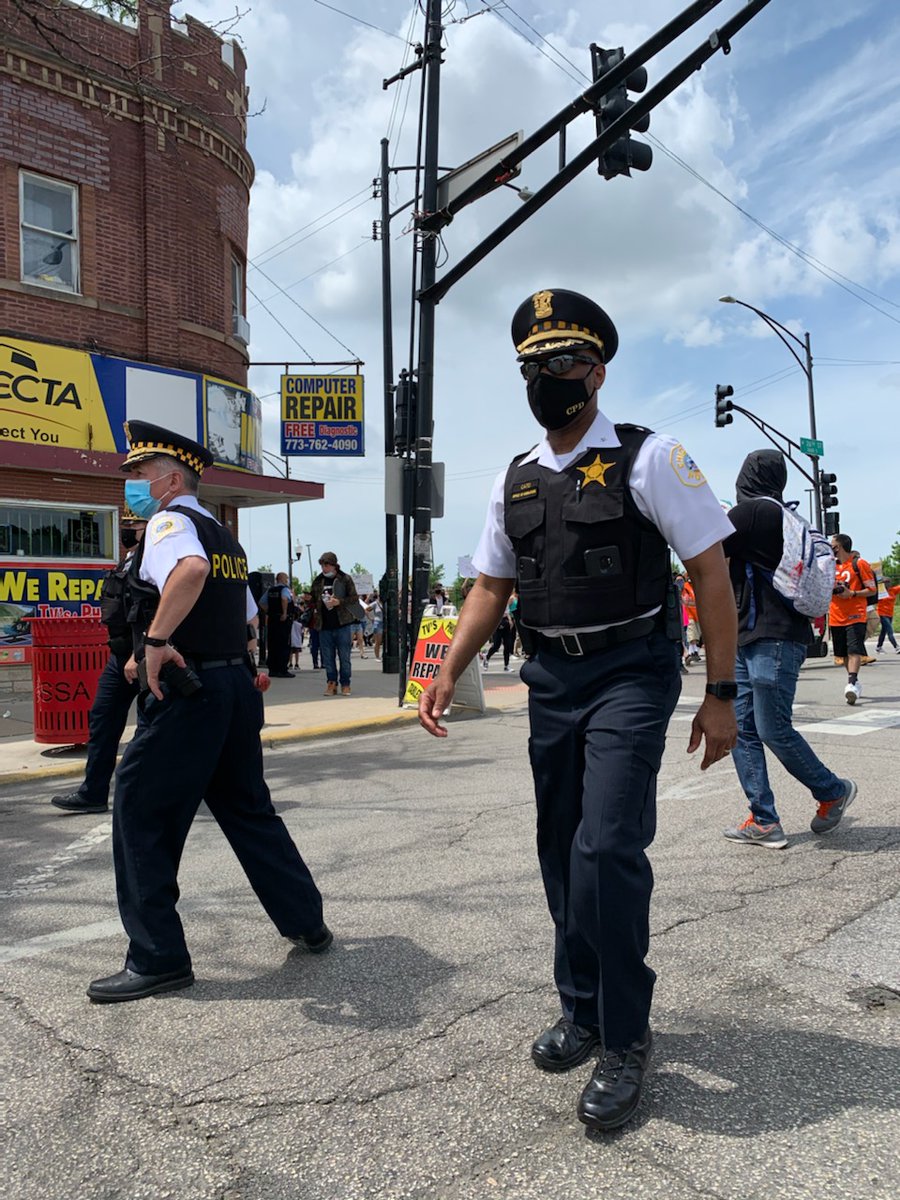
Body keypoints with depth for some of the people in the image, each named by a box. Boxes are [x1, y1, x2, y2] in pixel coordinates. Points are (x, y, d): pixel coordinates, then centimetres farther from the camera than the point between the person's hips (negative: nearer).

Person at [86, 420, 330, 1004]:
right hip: (237, 684, 9)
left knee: (141, 815, 2)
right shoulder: (226, 537, 18)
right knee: (247, 809, 18)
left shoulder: (169, 521, -7)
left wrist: (155, 639, -26)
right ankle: (308, 923, 26)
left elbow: (190, 569, -32)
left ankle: (157, 957, 9)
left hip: (186, 693, -9)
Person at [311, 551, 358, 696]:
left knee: (344, 657, 1)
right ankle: (331, 684, 12)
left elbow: (355, 599, -2)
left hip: (342, 624, -3)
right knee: (328, 658, 5)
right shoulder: (318, 581, 11)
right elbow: (313, 601, 21)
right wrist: (313, 614, 7)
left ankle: (345, 684, 10)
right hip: (324, 626, 3)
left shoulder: (345, 579, 0)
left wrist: (339, 602, -15)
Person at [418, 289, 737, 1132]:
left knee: (606, 849, -15)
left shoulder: (648, 459, -6)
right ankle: (582, 1012, 33)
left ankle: (625, 1038, 7)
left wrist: (721, 695, -11)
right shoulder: (514, 481, 10)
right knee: (562, 855, 12)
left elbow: (711, 572, -8)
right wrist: (447, 675, 2)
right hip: (551, 678, 6)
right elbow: (489, 587, 14)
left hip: (630, 674, -5)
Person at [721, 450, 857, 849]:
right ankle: (764, 821, 6)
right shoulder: (783, 516, 19)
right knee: (741, 729, 5)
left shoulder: (750, 511, -10)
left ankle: (833, 791, 17)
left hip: (773, 639, -10)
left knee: (773, 730, -5)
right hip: (749, 640, 10)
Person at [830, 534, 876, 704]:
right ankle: (855, 684, 21)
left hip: (855, 617, -6)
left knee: (854, 650, -17)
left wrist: (852, 593, -17)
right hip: (836, 618, 6)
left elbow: (872, 590, -3)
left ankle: (851, 684, -27)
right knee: (844, 653, 10)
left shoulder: (859, 564, -2)